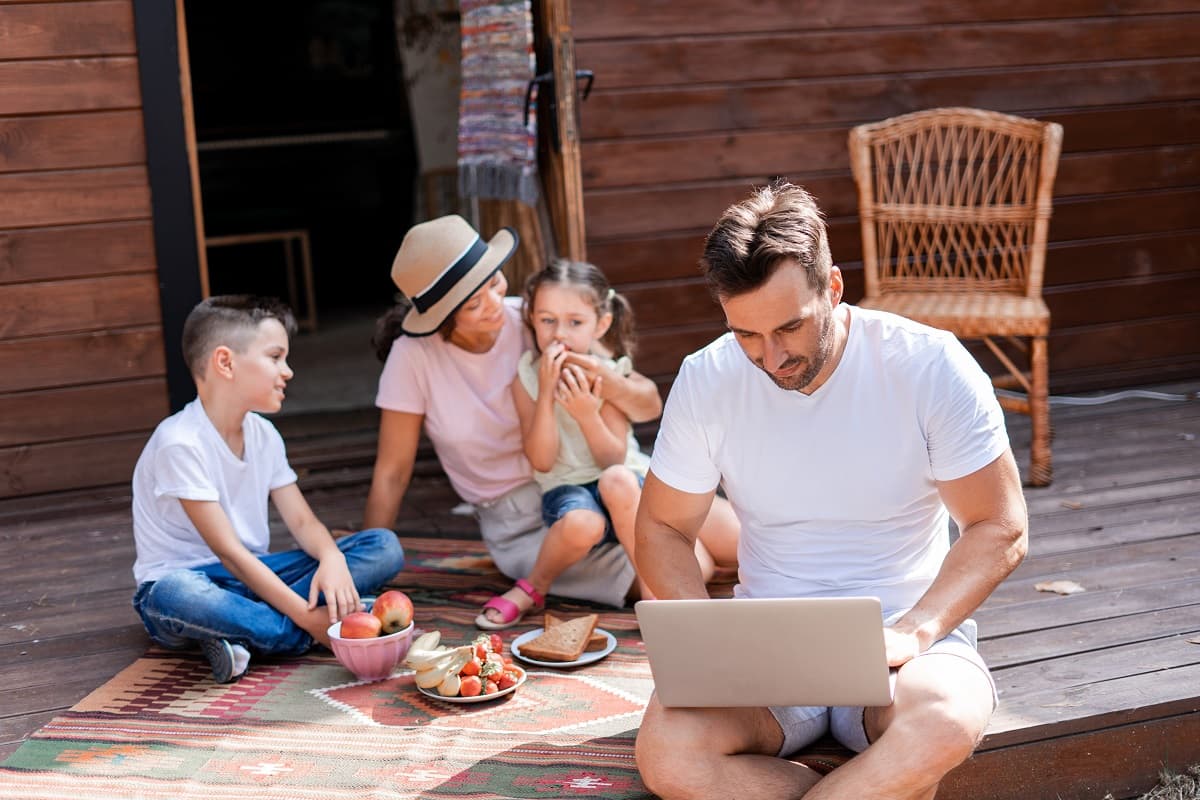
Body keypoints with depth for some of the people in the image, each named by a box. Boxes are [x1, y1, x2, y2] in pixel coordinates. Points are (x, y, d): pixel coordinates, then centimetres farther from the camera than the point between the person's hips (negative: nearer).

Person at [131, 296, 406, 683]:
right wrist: (307, 617, -28)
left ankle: (238, 632, -22)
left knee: (384, 547, -8)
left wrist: (332, 557, -22)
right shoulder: (180, 443, -19)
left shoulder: (263, 435, 5)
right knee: (180, 596, -44)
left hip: (253, 576, 7)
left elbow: (302, 520, 3)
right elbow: (228, 551, -23)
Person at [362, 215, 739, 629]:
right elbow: (392, 472, -6)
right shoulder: (414, 356, -13)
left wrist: (610, 384, -29)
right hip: (520, 524, -3)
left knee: (730, 539, -15)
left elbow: (650, 405, -7)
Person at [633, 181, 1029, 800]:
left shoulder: (930, 366, -10)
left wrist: (913, 631, -22)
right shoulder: (706, 381, -3)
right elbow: (662, 530, 7)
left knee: (946, 724, -38)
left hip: (901, 635, -2)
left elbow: (1000, 530, -5)